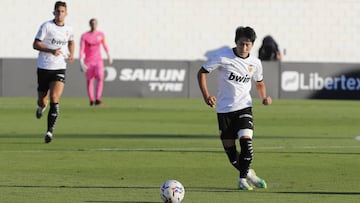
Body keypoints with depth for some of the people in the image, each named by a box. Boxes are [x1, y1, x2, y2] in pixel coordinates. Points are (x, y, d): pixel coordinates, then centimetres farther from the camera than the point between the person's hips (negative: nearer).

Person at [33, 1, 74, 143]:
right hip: (44, 68, -1)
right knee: (42, 100, 9)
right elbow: (35, 44, -8)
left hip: (59, 68, 1)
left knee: (54, 99, -18)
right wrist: (51, 50, -22)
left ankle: (50, 130, -17)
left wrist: (71, 54, 10)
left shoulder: (68, 29, 7)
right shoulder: (46, 26, -5)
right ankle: (42, 106, 49)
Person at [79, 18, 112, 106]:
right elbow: (81, 50, -11)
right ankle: (91, 100, 25)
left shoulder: (101, 34, 1)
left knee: (100, 78, -20)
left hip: (98, 60, 1)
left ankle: (98, 99, -24)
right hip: (88, 62, -1)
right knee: (89, 81, 7)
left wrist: (109, 56, 25)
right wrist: (81, 63, -19)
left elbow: (104, 45, 18)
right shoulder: (84, 36, -8)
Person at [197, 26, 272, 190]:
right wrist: (206, 95, -16)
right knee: (229, 146, 3)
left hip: (244, 107, 1)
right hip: (224, 109, -1)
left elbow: (259, 83, 19)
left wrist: (264, 98, -1)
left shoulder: (255, 63, 1)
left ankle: (243, 179, -7)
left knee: (246, 139, -20)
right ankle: (248, 173, 25)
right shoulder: (223, 57, -11)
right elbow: (202, 72, -5)